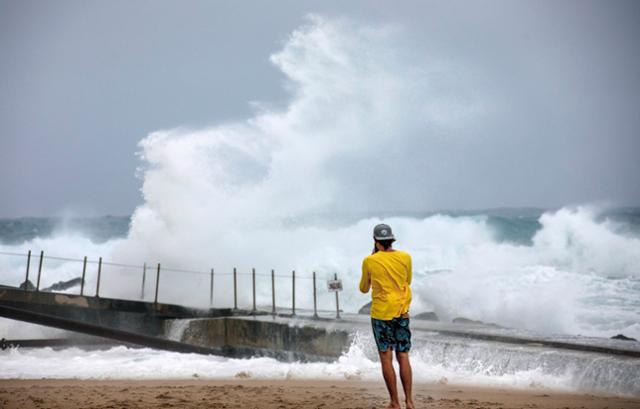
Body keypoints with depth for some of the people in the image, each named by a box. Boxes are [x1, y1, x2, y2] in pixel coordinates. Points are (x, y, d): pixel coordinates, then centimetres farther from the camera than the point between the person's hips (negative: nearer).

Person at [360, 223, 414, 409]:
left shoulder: (369, 261, -7)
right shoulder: (405, 257, 0)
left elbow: (364, 289, 8)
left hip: (381, 313, -3)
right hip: (402, 312, 3)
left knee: (386, 357, 2)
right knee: (403, 356, 8)